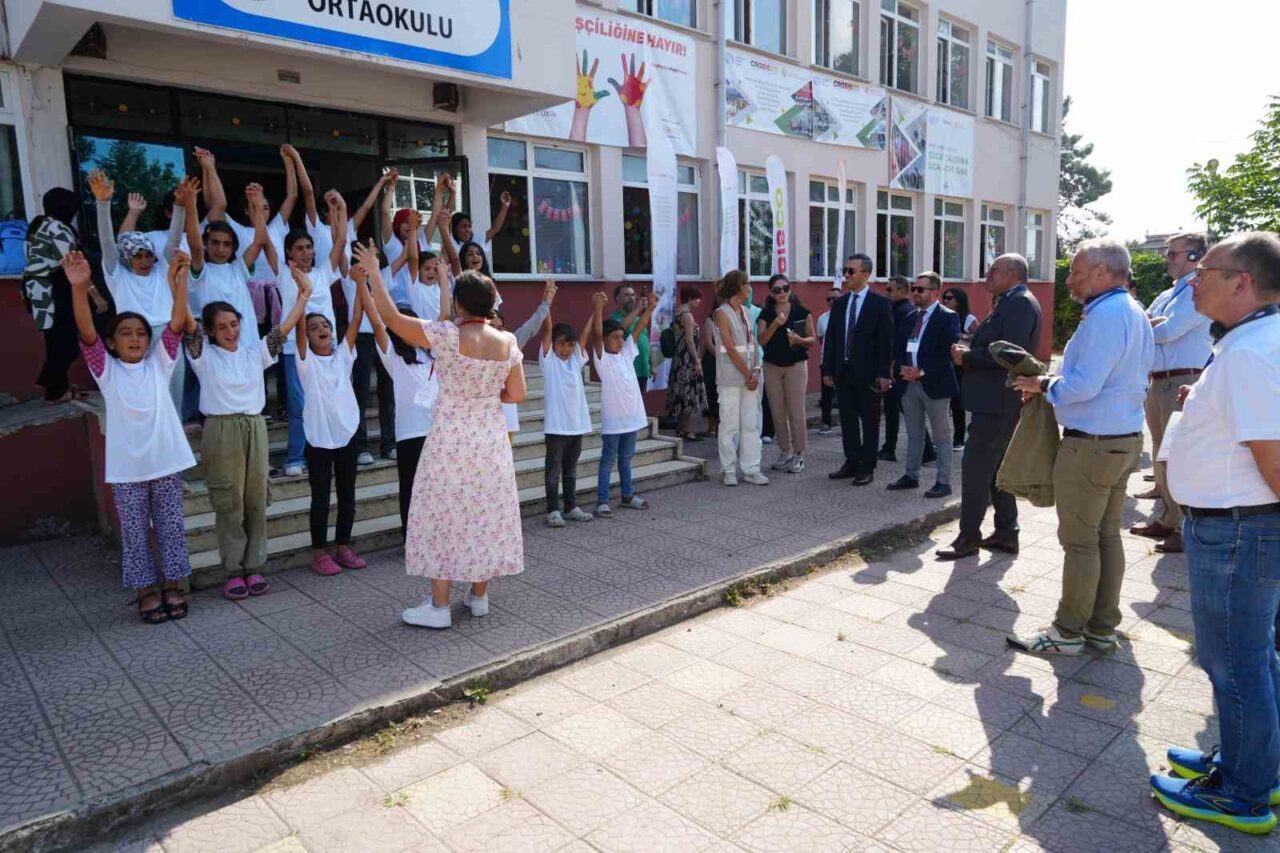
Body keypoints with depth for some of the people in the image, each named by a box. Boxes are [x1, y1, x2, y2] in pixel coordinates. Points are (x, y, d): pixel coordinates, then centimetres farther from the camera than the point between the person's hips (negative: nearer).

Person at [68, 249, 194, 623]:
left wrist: (180, 280, -21)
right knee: (135, 532, 9)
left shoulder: (159, 362, 3)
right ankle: (146, 590, 22)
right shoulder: (106, 370, -1)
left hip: (166, 462, 1)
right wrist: (79, 287, -31)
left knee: (171, 526, 11)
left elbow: (177, 323, -9)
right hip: (127, 468, -1)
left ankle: (172, 585, 25)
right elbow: (86, 331, -16)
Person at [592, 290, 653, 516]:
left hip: (631, 415, 6)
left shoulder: (627, 352, 8)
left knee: (626, 458, 18)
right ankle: (602, 501, 5)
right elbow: (596, 334, -25)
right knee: (608, 459, 1)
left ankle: (628, 495, 29)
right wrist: (598, 308, -31)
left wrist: (650, 308, -4)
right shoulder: (602, 358, -9)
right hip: (612, 418, -6)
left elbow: (639, 328, 5)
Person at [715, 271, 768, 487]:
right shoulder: (722, 313, -6)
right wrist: (747, 374, -11)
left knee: (751, 423, 5)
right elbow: (730, 348, -12)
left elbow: (753, 343, 10)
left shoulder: (745, 311, 14)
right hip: (730, 377, -6)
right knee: (730, 423, -1)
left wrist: (756, 370, -4)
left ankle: (750, 469, 10)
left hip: (750, 376, 6)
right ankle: (729, 470, 9)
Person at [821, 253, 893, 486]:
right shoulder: (839, 304, 11)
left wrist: (883, 373, -13)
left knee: (869, 421, 4)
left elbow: (886, 341, -7)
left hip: (867, 372, -5)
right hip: (843, 371, 5)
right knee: (847, 419, 10)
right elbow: (831, 339, 11)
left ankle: (867, 467, 11)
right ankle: (852, 462, 20)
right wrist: (827, 369, 5)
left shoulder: (880, 304, -4)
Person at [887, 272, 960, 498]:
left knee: (940, 436, 2)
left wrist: (922, 371, -20)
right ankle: (911, 476, 24)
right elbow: (898, 347, 14)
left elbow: (948, 352, -16)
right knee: (914, 435, 15)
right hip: (909, 383, 6)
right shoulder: (910, 317, 13)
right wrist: (903, 367, -6)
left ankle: (944, 482, 8)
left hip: (935, 384, -6)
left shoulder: (948, 317, -8)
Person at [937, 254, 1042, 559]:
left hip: (997, 401, -10)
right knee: (996, 467, 15)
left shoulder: (1021, 303, -14)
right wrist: (968, 350, 0)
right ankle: (1006, 534, 23)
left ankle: (969, 538, 1)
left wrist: (967, 357, -15)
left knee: (975, 466, -6)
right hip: (996, 400, 10)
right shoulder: (1008, 303, 17)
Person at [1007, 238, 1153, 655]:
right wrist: (1056, 382, 12)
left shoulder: (1105, 315, -18)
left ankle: (1068, 632, 9)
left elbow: (1083, 385, -25)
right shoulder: (1135, 313, 13)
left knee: (1080, 541, -1)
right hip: (1125, 439, 10)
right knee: (1108, 535, 14)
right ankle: (1102, 627, 23)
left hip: (1091, 445, -10)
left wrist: (1043, 385, -8)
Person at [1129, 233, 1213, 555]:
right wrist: (1153, 322, -8)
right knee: (1162, 453, 15)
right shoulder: (1167, 295, 19)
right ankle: (1168, 520, 27)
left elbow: (1168, 330, -19)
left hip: (1184, 382, -9)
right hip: (1157, 381, 9)